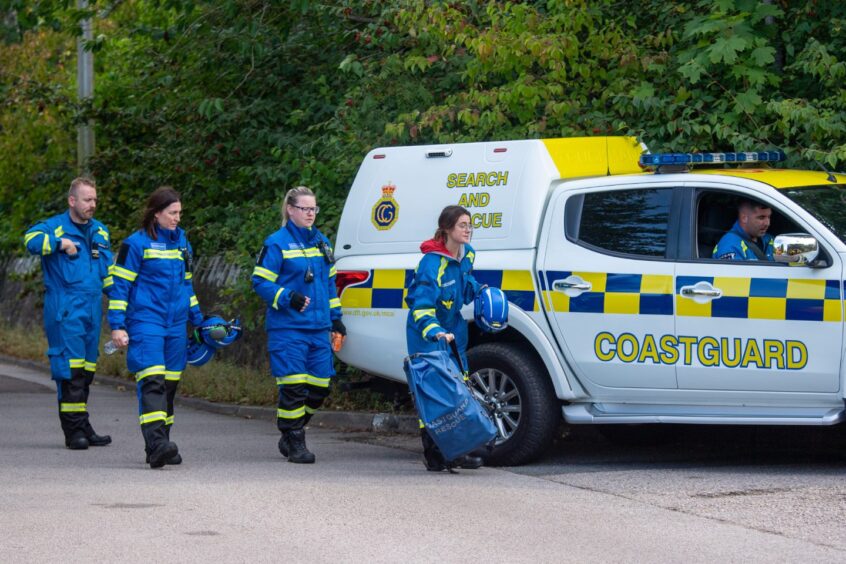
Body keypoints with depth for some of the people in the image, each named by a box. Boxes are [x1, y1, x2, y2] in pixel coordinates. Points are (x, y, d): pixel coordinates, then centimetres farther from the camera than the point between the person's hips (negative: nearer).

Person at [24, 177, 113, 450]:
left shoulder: (100, 231, 17)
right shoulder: (55, 226, -5)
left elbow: (108, 271, 26)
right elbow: (32, 239, -25)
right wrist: (61, 243, -25)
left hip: (92, 310, 7)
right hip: (65, 311, -7)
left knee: (87, 369, 10)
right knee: (70, 368, -11)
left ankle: (83, 428, 16)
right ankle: (75, 430, -11)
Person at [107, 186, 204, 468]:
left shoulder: (181, 242, 14)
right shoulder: (136, 244, -5)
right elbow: (120, 285, -4)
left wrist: (197, 319, 24)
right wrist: (117, 325, -10)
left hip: (176, 324, 6)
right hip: (145, 321, -6)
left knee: (169, 384, 6)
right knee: (152, 382, -18)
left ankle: (160, 447, 12)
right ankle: (156, 443, -28)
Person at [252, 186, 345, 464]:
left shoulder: (321, 242, 16)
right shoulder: (277, 243, -5)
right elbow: (261, 282, -7)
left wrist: (335, 316, 22)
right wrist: (288, 298, -20)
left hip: (318, 327, 6)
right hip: (287, 328, -6)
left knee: (319, 387, 3)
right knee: (293, 386, -11)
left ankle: (291, 435, 22)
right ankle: (294, 444, -1)